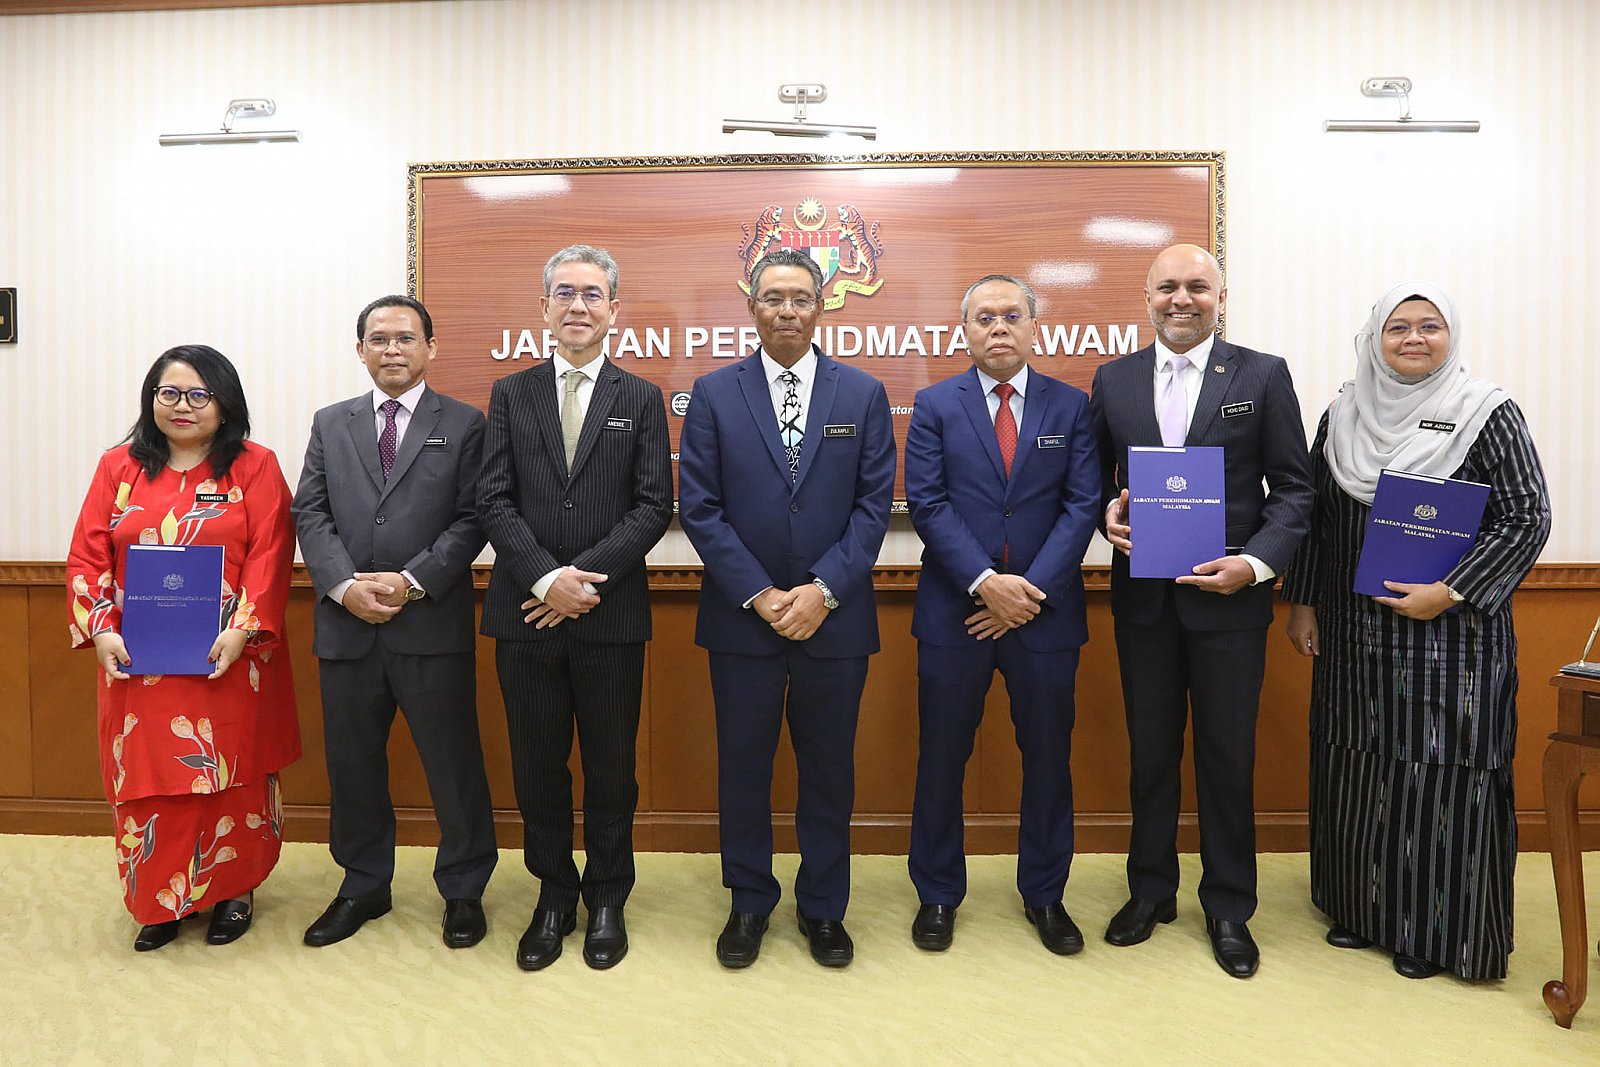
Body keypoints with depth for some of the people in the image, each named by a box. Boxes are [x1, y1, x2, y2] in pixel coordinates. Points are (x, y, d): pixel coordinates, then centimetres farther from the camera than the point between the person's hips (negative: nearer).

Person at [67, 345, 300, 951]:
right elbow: (88, 557, 5)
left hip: (229, 658, -2)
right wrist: (100, 630, -8)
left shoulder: (254, 467, 0)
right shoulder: (118, 468, 8)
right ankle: (161, 901, 24)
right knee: (149, 778, 7)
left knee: (230, 776, 6)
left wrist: (241, 631, -17)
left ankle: (232, 890, 23)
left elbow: (269, 556, -7)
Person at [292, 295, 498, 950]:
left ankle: (464, 891, 22)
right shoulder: (331, 424, 13)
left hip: (433, 626, -3)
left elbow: (471, 520, -5)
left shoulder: (463, 424, 2)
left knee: (453, 764, 5)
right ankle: (363, 886, 33)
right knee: (353, 764, 14)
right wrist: (346, 585, -10)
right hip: (347, 626, 4)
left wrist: (412, 582, -15)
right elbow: (310, 514, 5)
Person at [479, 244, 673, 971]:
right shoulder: (511, 394, 8)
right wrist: (546, 577, -14)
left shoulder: (641, 399, 5)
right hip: (526, 614, 1)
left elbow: (653, 506, -3)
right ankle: (554, 896, 29)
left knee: (611, 768, 9)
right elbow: (495, 500, 0)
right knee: (538, 768, 11)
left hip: (611, 617, -1)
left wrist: (587, 578, -14)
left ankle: (607, 900, 28)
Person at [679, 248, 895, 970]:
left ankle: (823, 907, 29)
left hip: (834, 616, 1)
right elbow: (699, 507, -3)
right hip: (741, 615, 0)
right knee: (743, 766, 10)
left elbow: (874, 503, 0)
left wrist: (823, 590, -11)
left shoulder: (863, 394, 5)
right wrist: (760, 595, -10)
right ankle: (749, 903, 29)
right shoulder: (714, 393, 3)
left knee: (829, 768, 11)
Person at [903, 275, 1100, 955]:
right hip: (954, 610, -1)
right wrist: (986, 583, -15)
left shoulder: (1070, 407, 6)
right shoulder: (935, 406, 3)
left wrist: (1031, 590, -12)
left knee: (1048, 757, 11)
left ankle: (1044, 894, 30)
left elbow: (1082, 505, -2)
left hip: (1045, 611, 1)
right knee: (942, 758, 8)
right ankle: (938, 894, 25)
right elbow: (927, 504, -6)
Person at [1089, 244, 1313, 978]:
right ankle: (1151, 890, 32)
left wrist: (1257, 562, -17)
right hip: (1143, 595, 2)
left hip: (1229, 596, -2)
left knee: (1228, 755, 9)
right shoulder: (1114, 379, 6)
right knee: (1150, 751, 14)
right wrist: (1108, 511, -12)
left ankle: (1228, 907, 27)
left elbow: (1294, 489, -2)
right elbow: (1095, 475, 10)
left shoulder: (1263, 375, -1)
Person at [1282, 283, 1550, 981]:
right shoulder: (1342, 417, 6)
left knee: (1441, 774, 2)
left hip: (1451, 633, -3)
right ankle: (1362, 907, 28)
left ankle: (1433, 931, 19)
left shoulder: (1489, 415, -5)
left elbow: (1527, 519, -8)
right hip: (1356, 638, 4)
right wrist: (1302, 602, 7)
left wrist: (1450, 592, -16)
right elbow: (1312, 514, 10)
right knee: (1358, 771, 11)